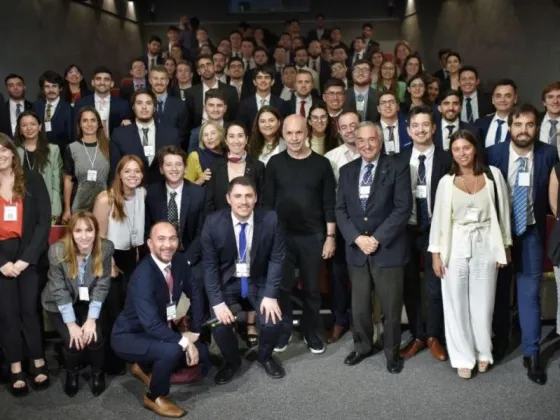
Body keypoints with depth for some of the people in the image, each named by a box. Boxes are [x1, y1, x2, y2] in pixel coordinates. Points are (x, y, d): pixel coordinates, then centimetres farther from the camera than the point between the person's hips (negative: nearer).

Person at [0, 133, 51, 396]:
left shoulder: (33, 181, 1)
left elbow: (44, 222, -4)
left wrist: (26, 257, -12)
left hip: (29, 253, -1)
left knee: (29, 309, 0)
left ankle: (38, 363, 12)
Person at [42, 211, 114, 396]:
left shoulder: (106, 248, -21)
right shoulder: (57, 250, -24)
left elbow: (101, 286, -15)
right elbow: (59, 290, -18)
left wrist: (91, 319, -20)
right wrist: (71, 324, -20)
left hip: (89, 303, 1)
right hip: (60, 305, -1)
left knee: (95, 336, -20)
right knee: (73, 339, -20)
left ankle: (98, 372, 11)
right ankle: (72, 373, 14)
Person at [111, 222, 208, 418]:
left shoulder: (178, 262, -9)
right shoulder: (143, 276, -31)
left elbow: (196, 293, 5)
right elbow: (151, 324, -36)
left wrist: (194, 332, 1)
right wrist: (184, 342, -28)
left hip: (160, 331, 8)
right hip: (130, 336, -8)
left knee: (201, 354, 2)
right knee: (172, 350, -32)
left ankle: (144, 367, 22)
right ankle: (155, 397, -3)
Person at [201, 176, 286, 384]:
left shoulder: (270, 219, -17)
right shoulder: (213, 223, -18)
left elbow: (276, 259, -10)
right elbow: (209, 266, -11)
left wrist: (270, 295, -17)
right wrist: (217, 302, -18)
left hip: (258, 280, 1)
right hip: (226, 281, 0)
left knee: (273, 321, -18)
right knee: (220, 325, -19)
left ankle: (265, 356, 17)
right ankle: (232, 361, 15)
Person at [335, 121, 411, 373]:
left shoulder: (397, 167, -3)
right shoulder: (347, 171, 10)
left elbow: (403, 208, -11)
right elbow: (340, 209, 5)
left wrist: (377, 238, -16)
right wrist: (357, 238, -10)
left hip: (388, 249, -3)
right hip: (356, 249, 3)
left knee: (391, 306, 7)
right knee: (359, 305, 12)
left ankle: (392, 351, 26)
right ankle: (363, 345, 33)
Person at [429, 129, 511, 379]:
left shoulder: (493, 175, -1)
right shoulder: (446, 181, -1)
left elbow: (503, 211, 3)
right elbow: (439, 218, 1)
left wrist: (504, 246, 3)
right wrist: (436, 253, -3)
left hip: (486, 247, 0)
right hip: (456, 248, 0)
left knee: (483, 302, 9)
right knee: (456, 304, 5)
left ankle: (483, 352, 27)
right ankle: (463, 357, 17)